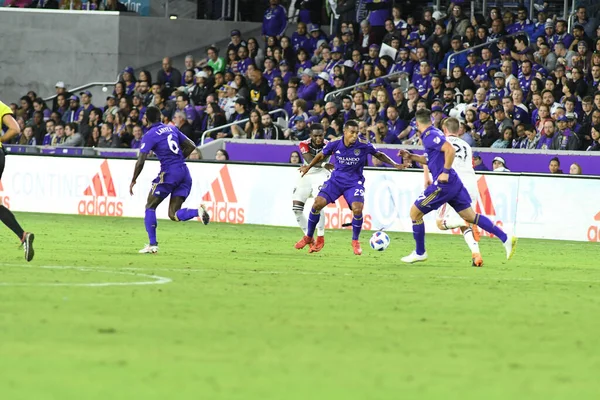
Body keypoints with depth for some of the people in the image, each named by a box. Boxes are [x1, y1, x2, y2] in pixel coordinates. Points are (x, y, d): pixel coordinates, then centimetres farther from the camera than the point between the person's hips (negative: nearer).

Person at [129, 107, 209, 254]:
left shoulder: (149, 136, -5)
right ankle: (198, 211, -22)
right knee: (173, 214, 6)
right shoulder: (172, 129, 15)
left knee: (150, 207, 12)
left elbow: (140, 162, -10)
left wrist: (133, 181, 2)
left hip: (169, 173, -6)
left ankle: (152, 244, 8)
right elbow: (191, 146, 16)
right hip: (184, 172, 6)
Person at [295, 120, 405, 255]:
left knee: (357, 209, -22)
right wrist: (309, 166, -1)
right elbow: (321, 155, 9)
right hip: (336, 180, 2)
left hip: (354, 183, -2)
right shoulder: (334, 145, -10)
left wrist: (394, 164, -4)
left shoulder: (364, 147, -14)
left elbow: (379, 155, 3)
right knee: (318, 203, -12)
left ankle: (355, 241, 4)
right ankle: (308, 238, 7)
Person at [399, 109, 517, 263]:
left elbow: (450, 150, -26)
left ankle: (419, 253, 12)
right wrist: (411, 156, 20)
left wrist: (445, 172, -21)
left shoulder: (430, 136, -12)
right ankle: (506, 238, -1)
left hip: (443, 184, -9)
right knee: (470, 217, 7)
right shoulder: (432, 134, 17)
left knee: (415, 213, 4)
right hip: (453, 183, 9)